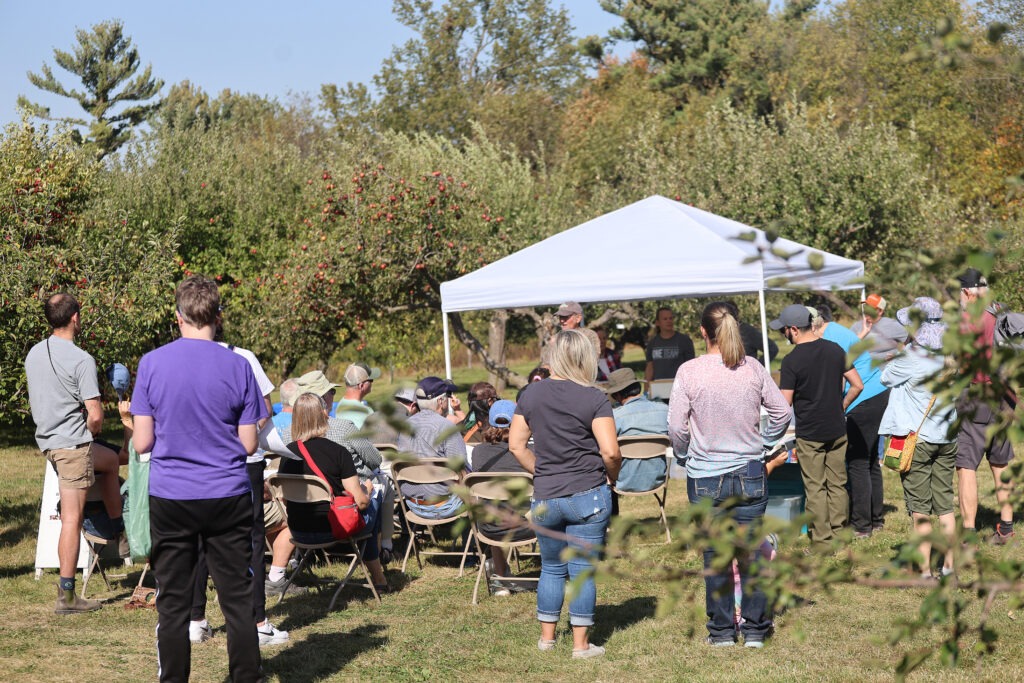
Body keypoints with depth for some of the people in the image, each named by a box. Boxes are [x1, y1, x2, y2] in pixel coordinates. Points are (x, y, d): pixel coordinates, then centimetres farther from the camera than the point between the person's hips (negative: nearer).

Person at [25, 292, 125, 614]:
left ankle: (118, 529, 40)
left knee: (111, 460, 30)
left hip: (47, 440, 9)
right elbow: (95, 415, -22)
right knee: (72, 518, 2)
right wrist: (92, 429, 4)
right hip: (74, 443, -9)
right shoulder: (81, 360, -19)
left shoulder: (34, 354, 7)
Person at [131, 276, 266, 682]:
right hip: (228, 496, 0)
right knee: (239, 600, 6)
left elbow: (141, 443, -3)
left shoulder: (151, 364, -4)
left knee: (173, 603, 7)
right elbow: (248, 445, -2)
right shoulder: (238, 367, -5)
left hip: (170, 497, 0)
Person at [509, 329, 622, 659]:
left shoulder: (531, 394, 3)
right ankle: (581, 644, 7)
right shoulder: (594, 399, -11)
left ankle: (547, 636, 25)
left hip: (545, 497, 4)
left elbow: (515, 444, 7)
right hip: (588, 496, -4)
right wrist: (612, 477, 2)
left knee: (551, 568, 18)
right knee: (583, 570, 3)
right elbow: (610, 451, -16)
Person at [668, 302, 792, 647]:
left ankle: (722, 629, 14)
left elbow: (676, 427, -9)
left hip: (704, 477, -2)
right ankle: (755, 628, 14)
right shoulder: (753, 368, -3)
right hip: (750, 473, 2)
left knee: (715, 555, 8)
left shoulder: (689, 372, -11)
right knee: (751, 551, 9)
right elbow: (783, 413, 3)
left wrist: (686, 456, 10)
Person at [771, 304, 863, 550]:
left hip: (809, 433, -5)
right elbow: (857, 385, 4)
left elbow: (785, 404, -14)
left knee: (815, 488, 3)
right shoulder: (835, 350, 1)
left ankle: (822, 541, 5)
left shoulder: (791, 361, -15)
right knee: (837, 484, 12)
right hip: (837, 429, 5)